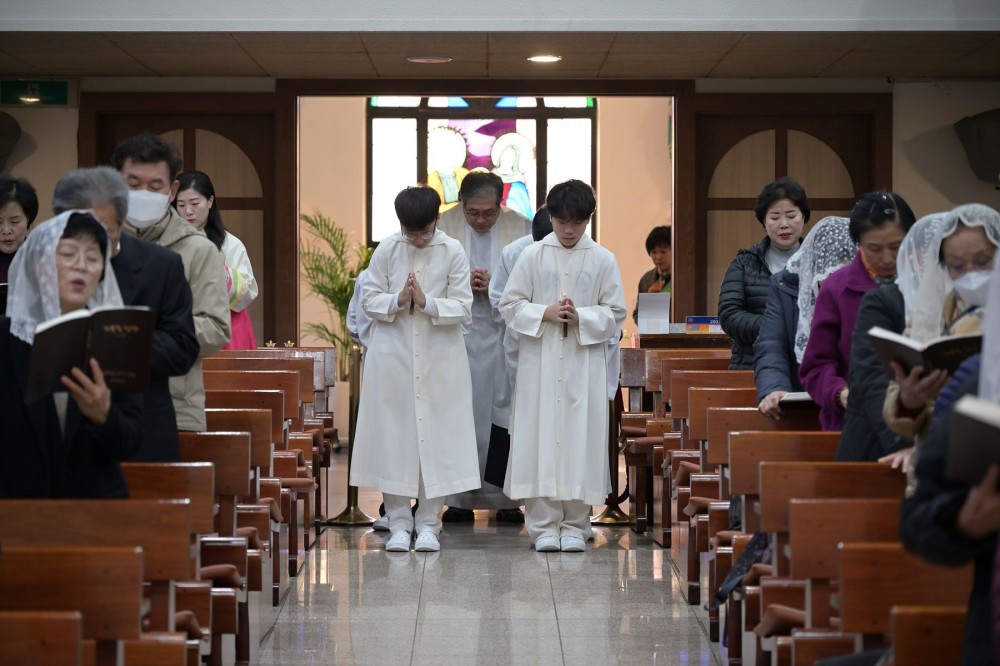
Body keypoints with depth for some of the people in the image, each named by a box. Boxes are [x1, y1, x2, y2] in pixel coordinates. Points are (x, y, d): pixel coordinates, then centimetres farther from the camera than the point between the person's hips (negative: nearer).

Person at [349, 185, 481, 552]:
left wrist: (427, 303, -19)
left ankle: (428, 523, 12)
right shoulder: (387, 250, -1)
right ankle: (399, 522, 13)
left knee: (437, 437, 1)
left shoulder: (453, 252, -3)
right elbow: (369, 299, 1)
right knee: (393, 435, 3)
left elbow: (463, 308, -5)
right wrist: (398, 301, -17)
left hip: (440, 360, 0)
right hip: (393, 357, 1)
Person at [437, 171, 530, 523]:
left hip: (504, 338, 0)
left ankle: (506, 499, 9)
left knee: (504, 419, 1)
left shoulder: (521, 229, 2)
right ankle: (460, 500, 9)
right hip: (458, 337, 0)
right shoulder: (443, 227, 2)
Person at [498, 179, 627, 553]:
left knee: (581, 437, -1)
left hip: (584, 365, 0)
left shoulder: (603, 260, 3)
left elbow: (616, 313, 4)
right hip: (540, 364, 0)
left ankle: (575, 525, 7)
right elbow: (510, 305, 4)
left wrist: (581, 318, -12)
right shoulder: (533, 256, 3)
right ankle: (543, 525, 4)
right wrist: (545, 313, -11)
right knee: (540, 438, -2)